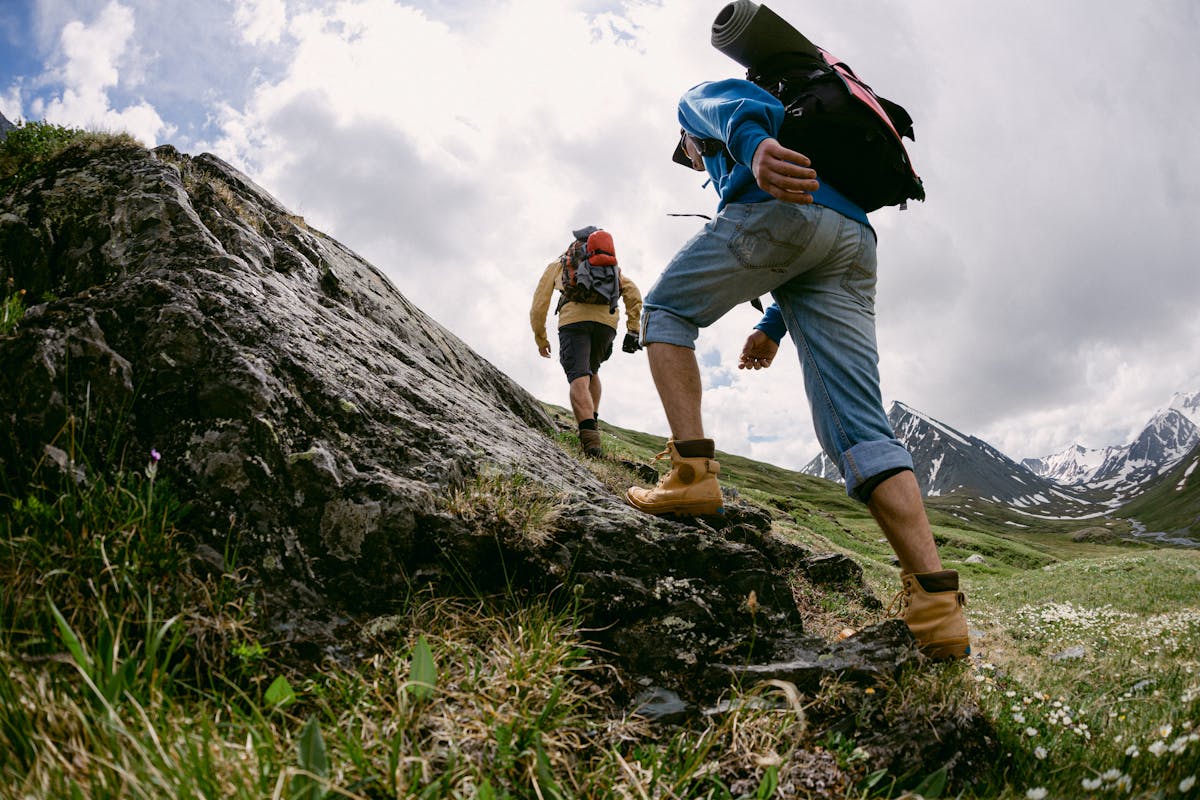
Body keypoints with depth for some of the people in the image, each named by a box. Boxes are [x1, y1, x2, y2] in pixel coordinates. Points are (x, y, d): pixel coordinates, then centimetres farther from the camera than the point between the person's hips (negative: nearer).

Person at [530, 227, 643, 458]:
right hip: (607, 320, 3)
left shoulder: (557, 265, 28)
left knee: (579, 379, -15)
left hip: (573, 318, -3)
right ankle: (593, 421, 15)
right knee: (592, 371, 27)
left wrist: (540, 339, 30)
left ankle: (589, 436, -34)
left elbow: (539, 306, 20)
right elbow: (633, 292, 16)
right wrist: (633, 329, 14)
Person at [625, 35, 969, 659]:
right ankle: (937, 603, -16)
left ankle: (692, 471, -5)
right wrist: (773, 326, 37)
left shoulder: (699, 99, 28)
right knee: (856, 426, -4)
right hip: (855, 237, 7)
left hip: (780, 206, -6)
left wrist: (754, 145, -24)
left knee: (666, 310, 14)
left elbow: (732, 104, -2)